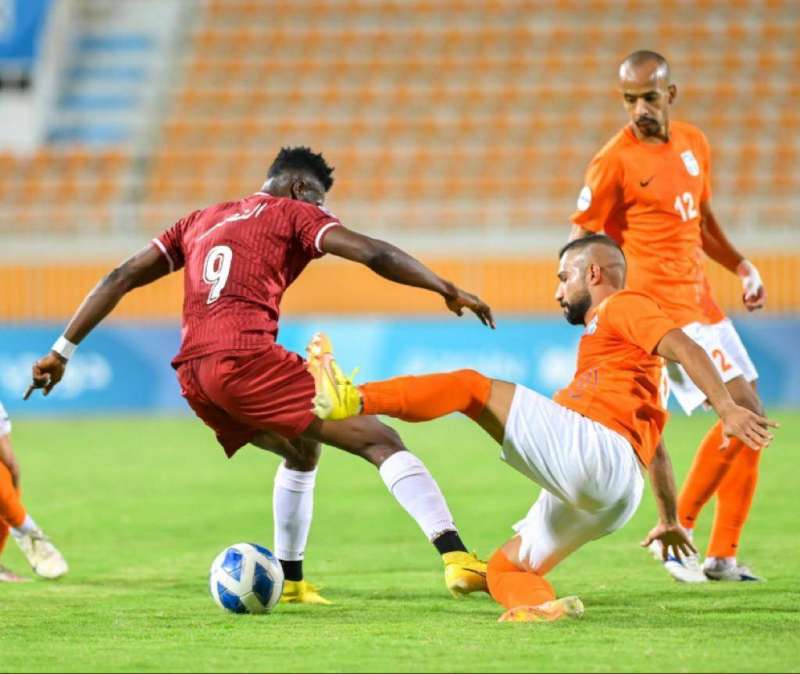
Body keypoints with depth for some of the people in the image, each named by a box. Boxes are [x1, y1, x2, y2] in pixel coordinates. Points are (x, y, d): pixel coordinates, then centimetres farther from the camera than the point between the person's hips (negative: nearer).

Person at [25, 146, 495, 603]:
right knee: (381, 442, -9)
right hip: (245, 356, -7)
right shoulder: (293, 214, 12)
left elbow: (121, 279, 25)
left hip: (192, 373, 7)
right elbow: (373, 254, -2)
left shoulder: (201, 221, 29)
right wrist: (449, 291, 6)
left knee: (302, 451, 31)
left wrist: (62, 352, 25)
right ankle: (456, 558, -26)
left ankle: (289, 582, 28)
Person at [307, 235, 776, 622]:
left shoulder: (623, 306, 9)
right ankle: (539, 605, -22)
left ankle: (353, 400, -27)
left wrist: (727, 408, -22)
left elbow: (683, 347, -8)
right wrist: (670, 520, 45)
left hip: (592, 450, -10)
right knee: (504, 566, 10)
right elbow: (655, 445, 42)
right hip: (606, 501, 10)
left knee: (471, 386, -13)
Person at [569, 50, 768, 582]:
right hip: (660, 307, -8)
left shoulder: (694, 143, 9)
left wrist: (742, 267, 12)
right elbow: (582, 241, -9)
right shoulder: (616, 161, -12)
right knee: (744, 412, -15)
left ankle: (723, 555, 13)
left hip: (701, 299, 8)